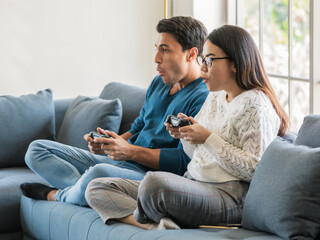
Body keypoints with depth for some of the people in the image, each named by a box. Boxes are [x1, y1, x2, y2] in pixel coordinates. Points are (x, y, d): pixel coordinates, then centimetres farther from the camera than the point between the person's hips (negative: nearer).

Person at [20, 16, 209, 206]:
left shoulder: (202, 98, -12)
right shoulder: (158, 83, 17)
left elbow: (185, 161, -20)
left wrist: (129, 151, -20)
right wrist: (106, 144, 2)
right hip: (118, 162, 10)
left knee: (100, 173, -42)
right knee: (37, 149, 4)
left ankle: (55, 194, -9)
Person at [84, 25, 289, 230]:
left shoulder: (256, 105, -8)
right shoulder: (216, 96, 19)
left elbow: (253, 170, -17)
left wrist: (208, 138, -16)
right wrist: (184, 134, 4)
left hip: (227, 195, -10)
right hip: (192, 183, 10)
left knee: (154, 182, -39)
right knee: (97, 189, -2)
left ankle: (141, 219, -6)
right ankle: (155, 226, -25)